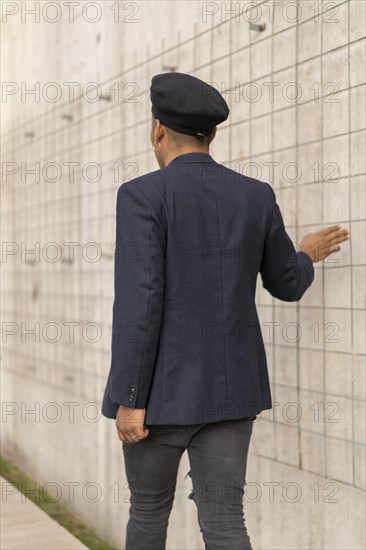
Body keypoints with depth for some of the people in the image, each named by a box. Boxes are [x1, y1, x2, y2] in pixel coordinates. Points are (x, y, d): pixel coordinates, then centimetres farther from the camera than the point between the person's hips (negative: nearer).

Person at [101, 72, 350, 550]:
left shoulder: (143, 194, -13)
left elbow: (139, 300, -20)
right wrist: (305, 257, 36)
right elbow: (286, 285, 12)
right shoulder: (256, 196, 3)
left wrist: (129, 399, -16)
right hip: (229, 386, 4)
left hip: (163, 387, -4)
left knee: (149, 509, 18)